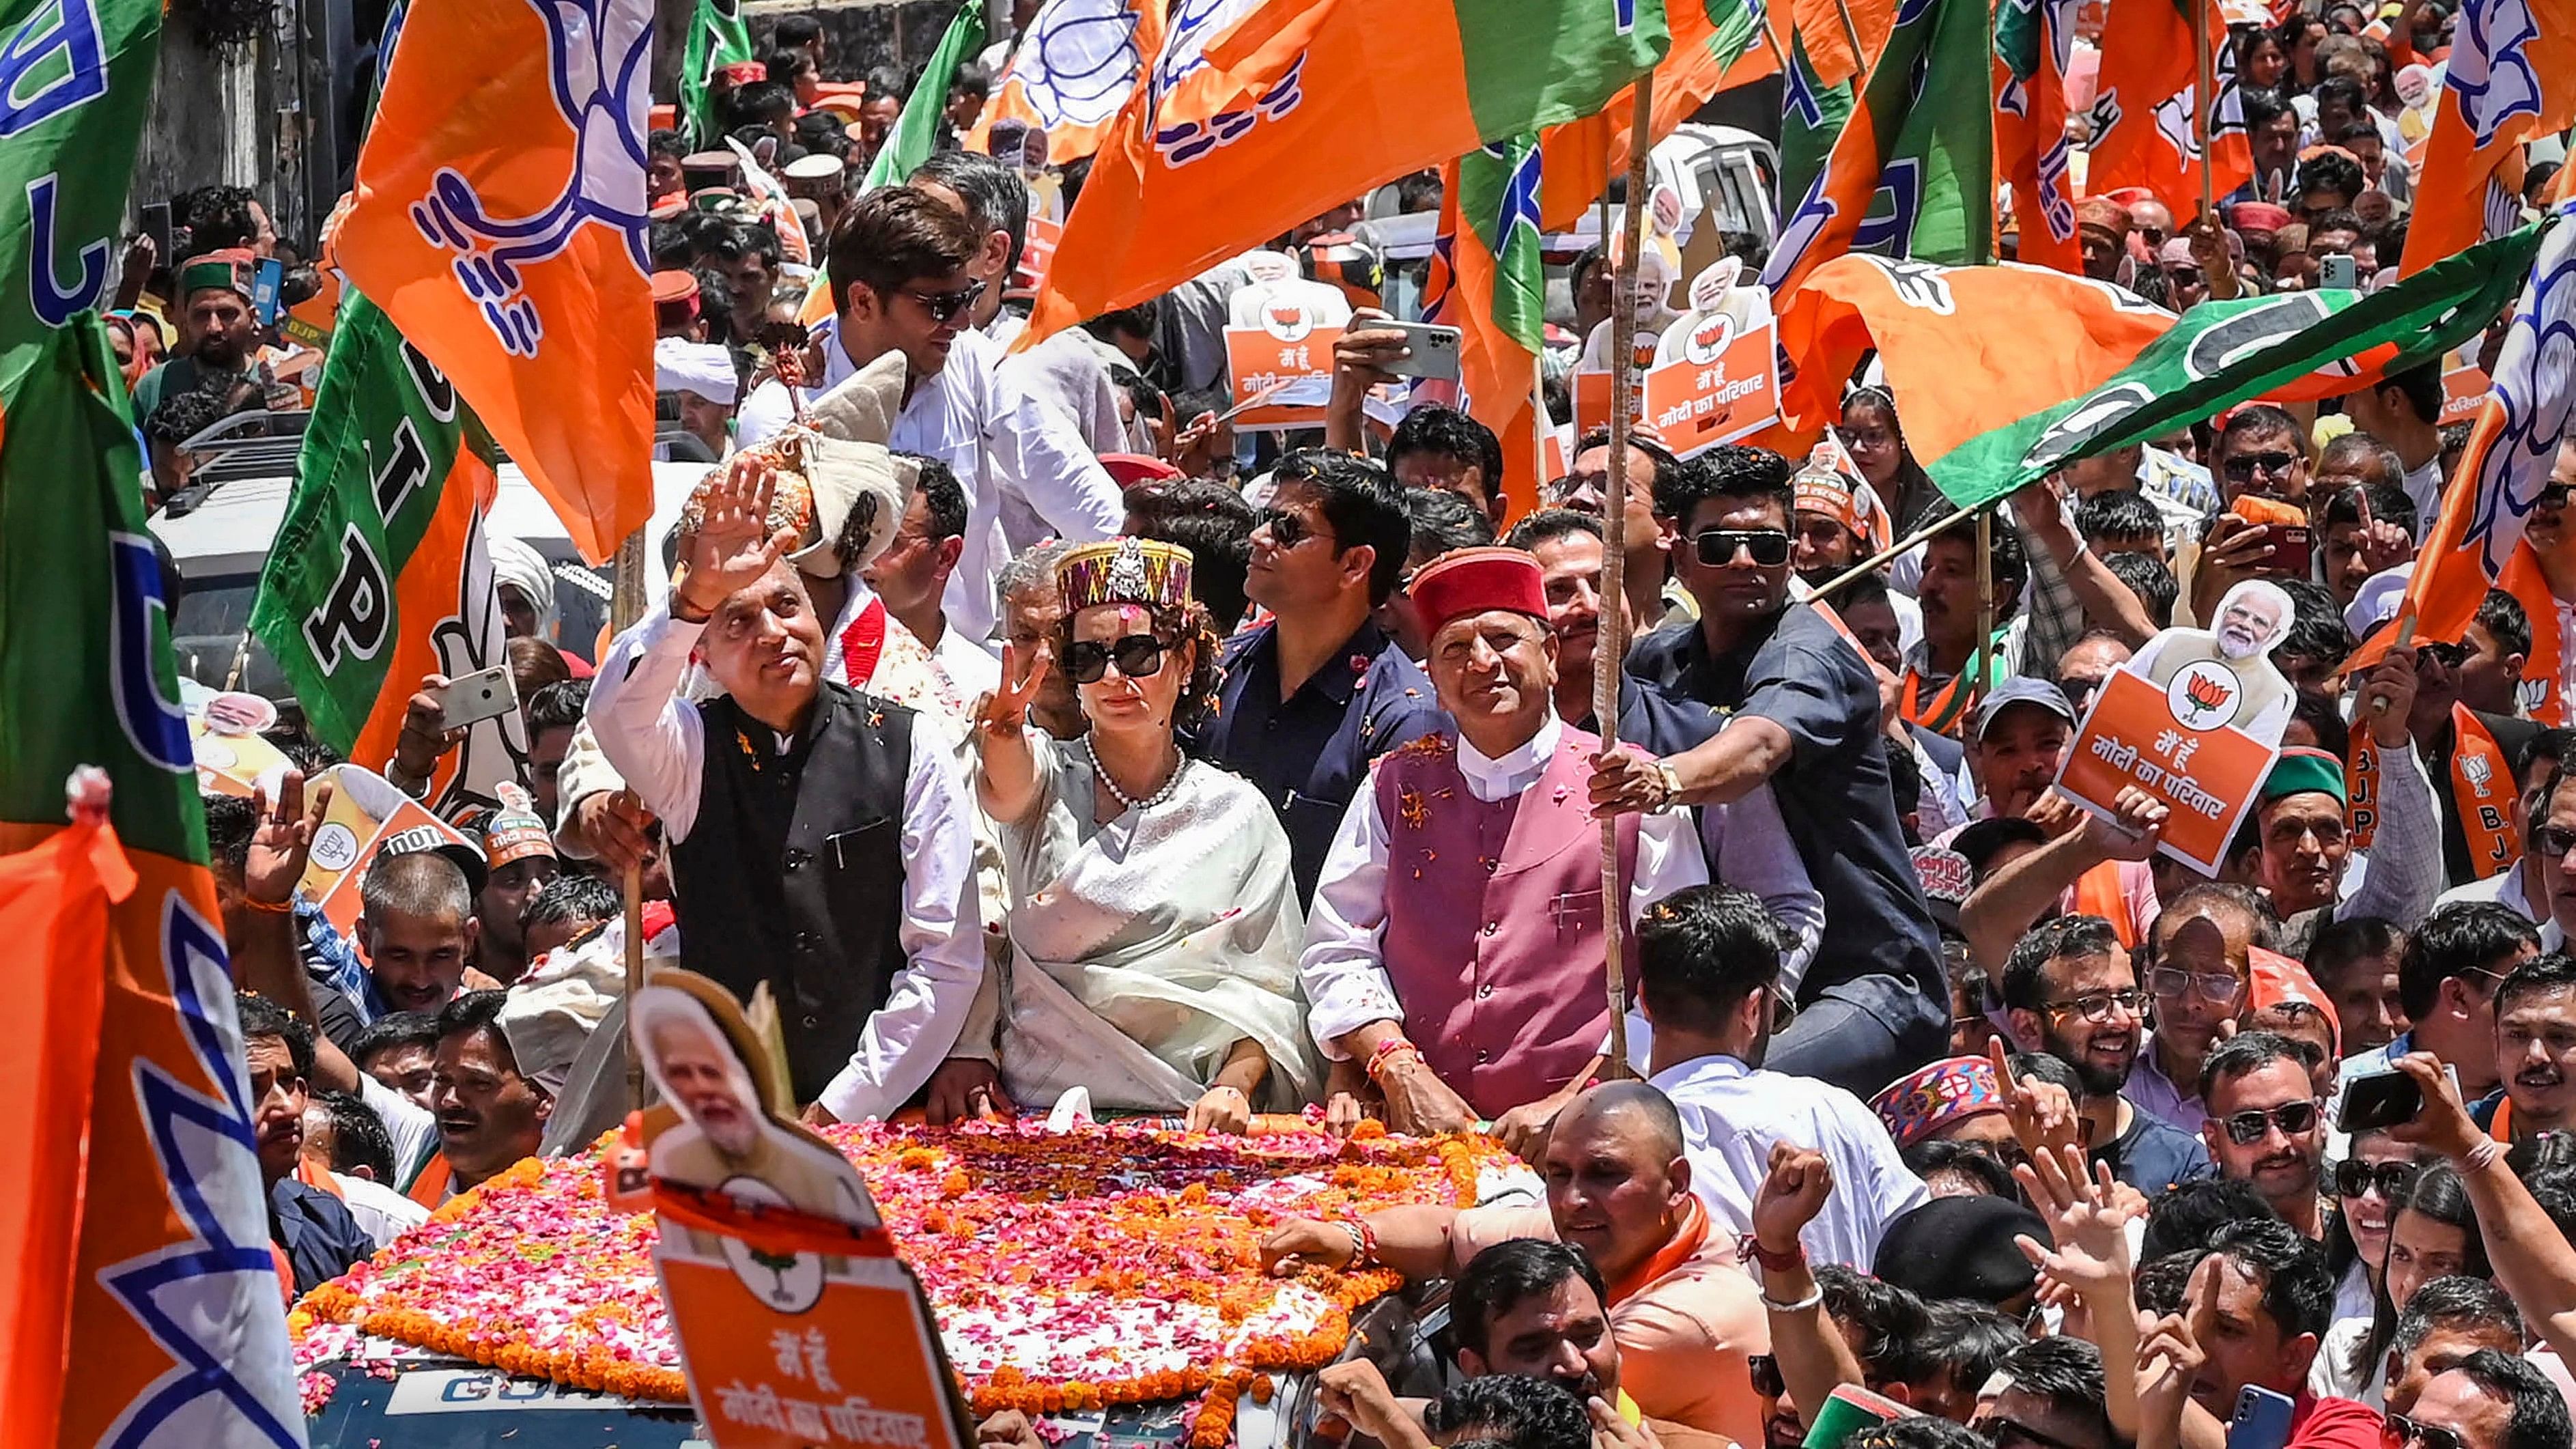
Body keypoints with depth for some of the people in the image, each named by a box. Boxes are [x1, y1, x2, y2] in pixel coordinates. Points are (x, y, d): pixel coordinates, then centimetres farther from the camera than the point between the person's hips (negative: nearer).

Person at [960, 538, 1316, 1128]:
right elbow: (1007, 791, -16)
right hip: (1040, 1110, -1)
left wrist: (1234, 1085, -9)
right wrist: (1003, 724, -39)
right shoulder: (1047, 777, 9)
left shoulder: (1237, 812, 11)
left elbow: (1267, 990, 9)